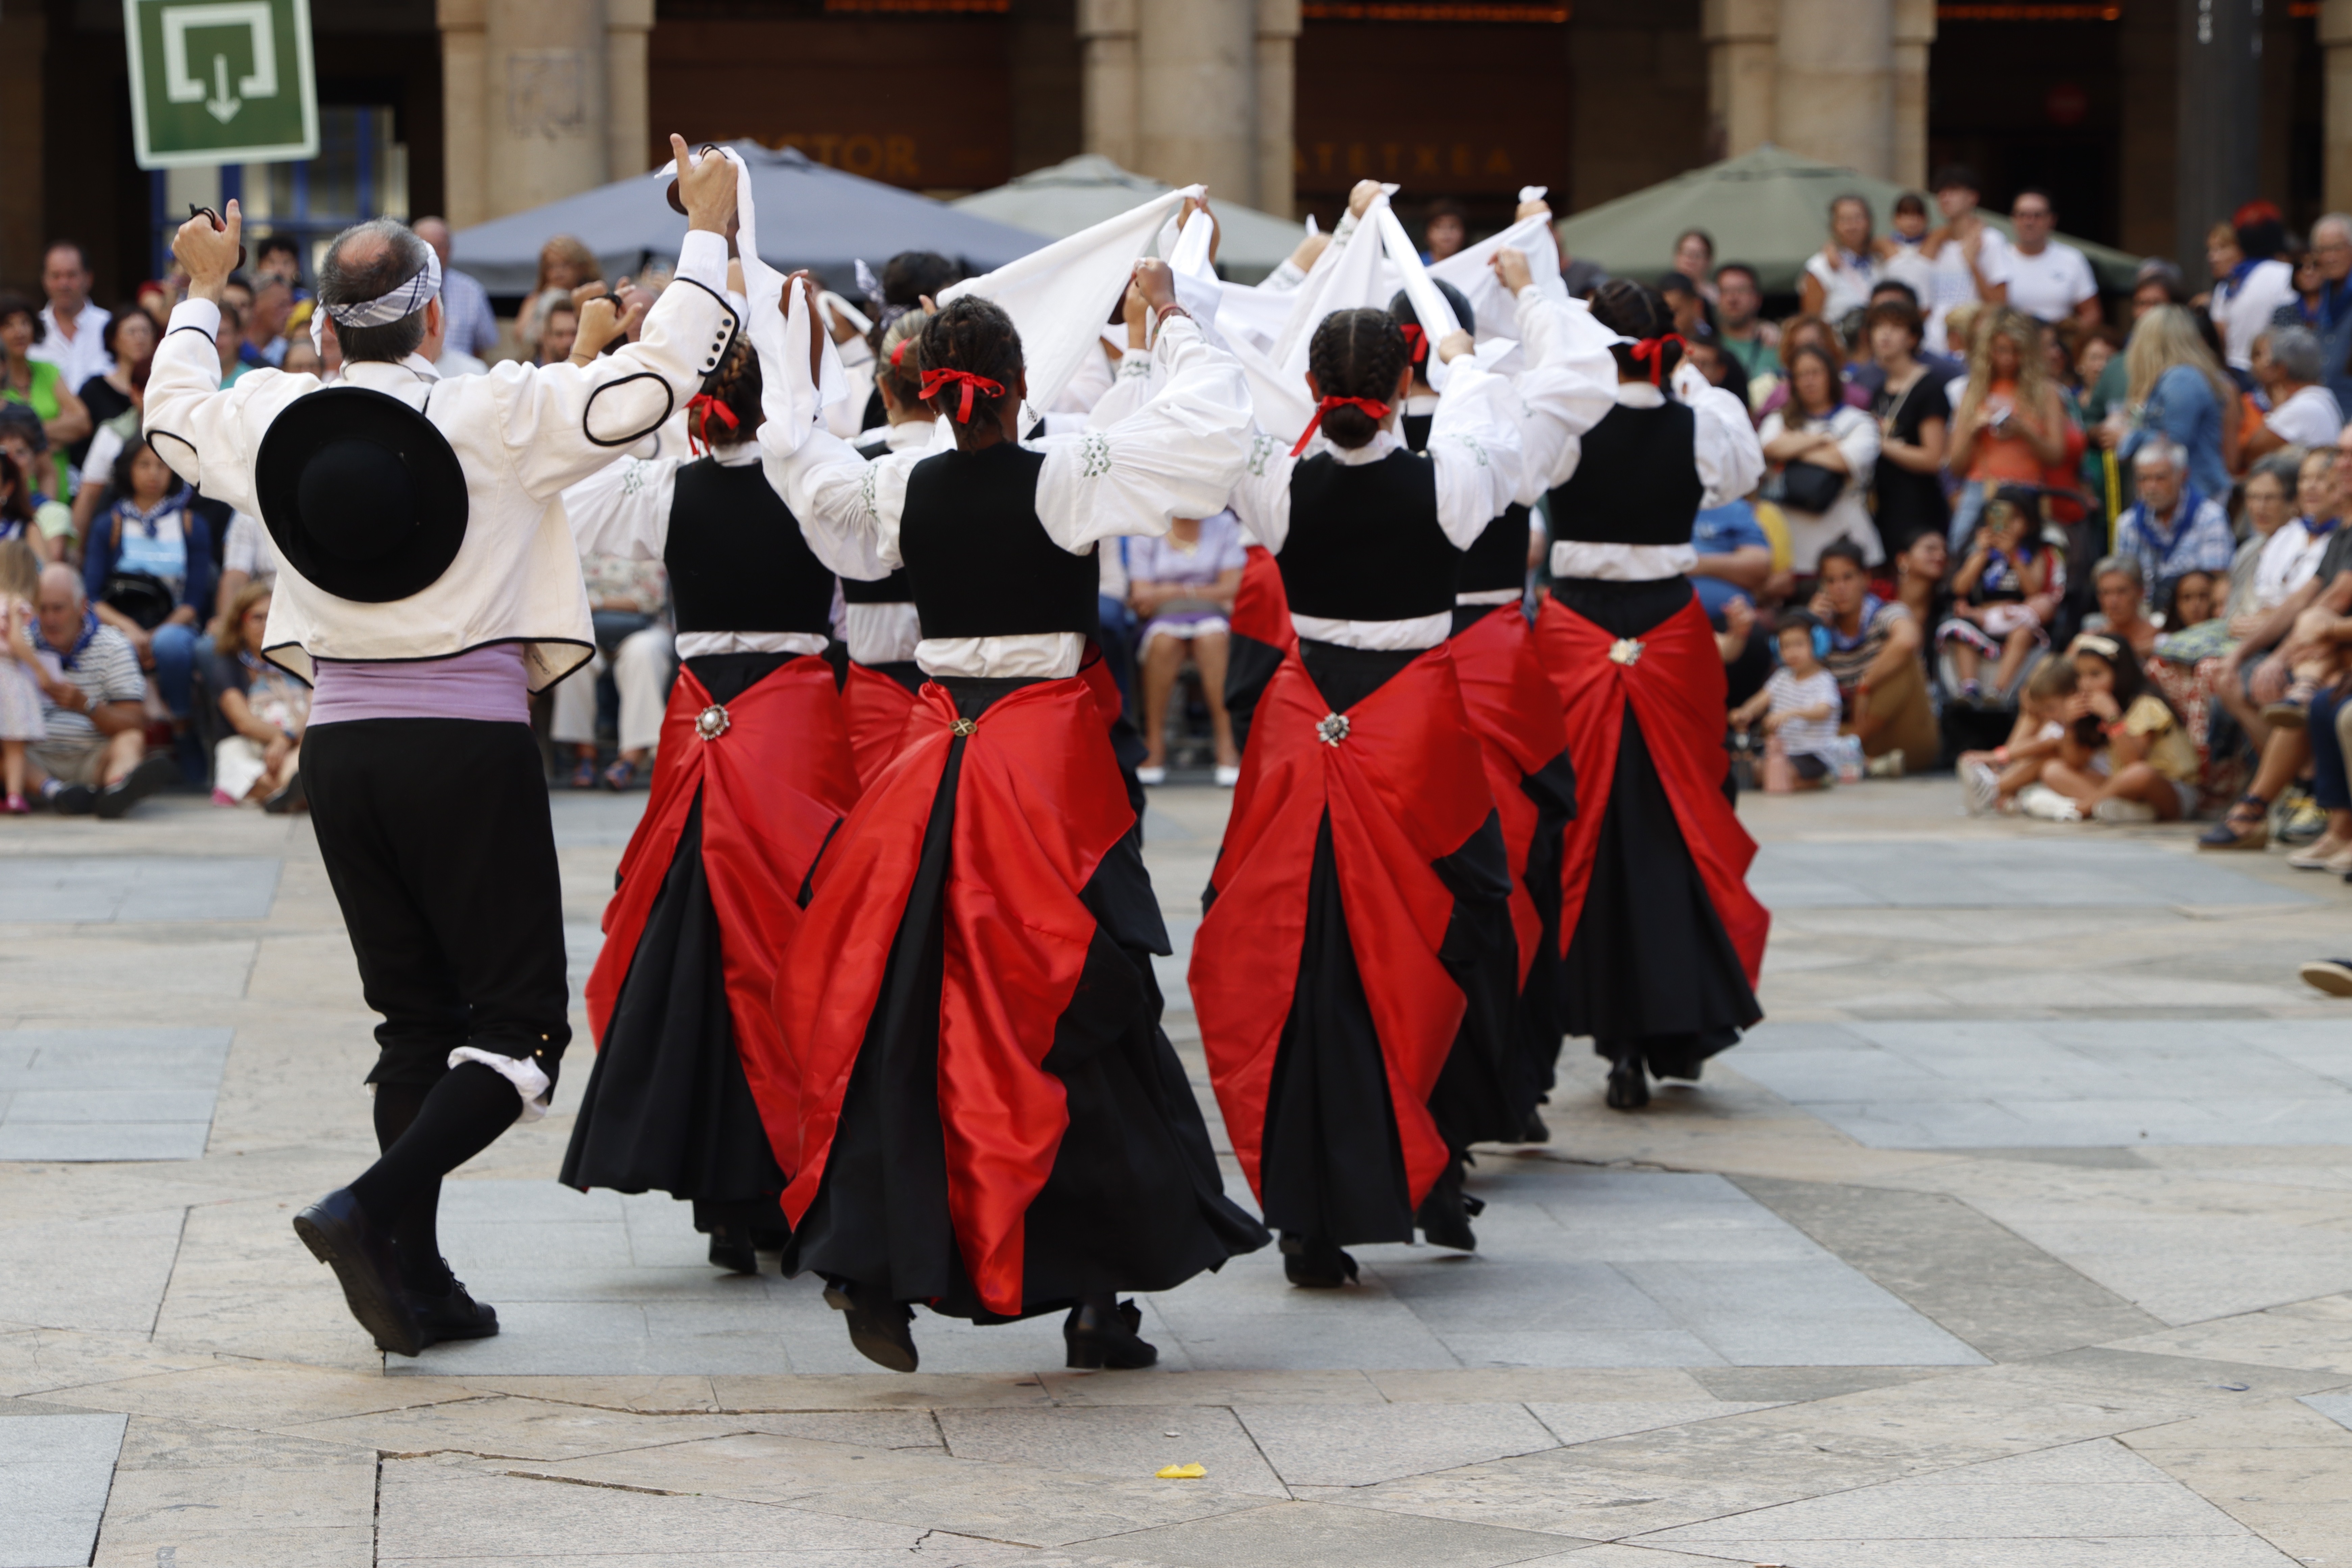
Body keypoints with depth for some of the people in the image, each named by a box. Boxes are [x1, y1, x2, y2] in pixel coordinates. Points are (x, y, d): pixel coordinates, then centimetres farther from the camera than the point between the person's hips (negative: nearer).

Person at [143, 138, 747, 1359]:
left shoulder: (273, 420, 3)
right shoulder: (499, 415, -11)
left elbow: (176, 412, 25)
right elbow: (658, 374, -8)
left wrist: (203, 293, 42)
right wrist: (706, 234, 5)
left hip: (342, 744, 5)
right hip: (470, 743, -5)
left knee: (415, 1017, 15)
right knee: (517, 1024, 2)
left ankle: (416, 1284, 11)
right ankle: (371, 1211, -19)